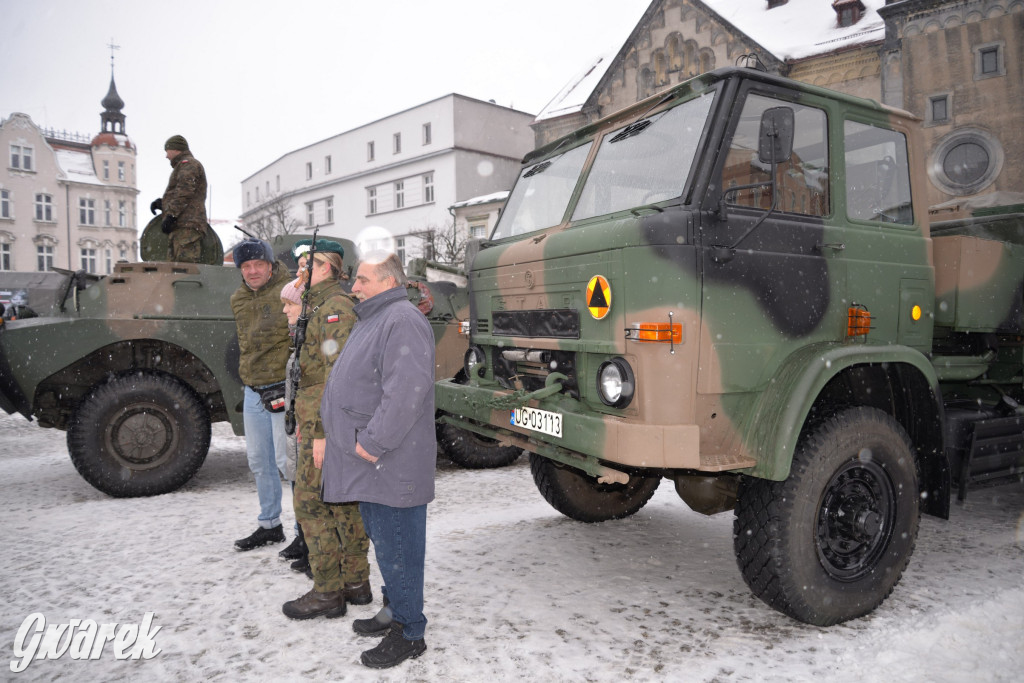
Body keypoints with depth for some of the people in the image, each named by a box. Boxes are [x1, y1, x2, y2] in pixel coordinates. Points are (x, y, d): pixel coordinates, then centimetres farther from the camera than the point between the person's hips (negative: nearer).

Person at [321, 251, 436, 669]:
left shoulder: (402, 321, -17)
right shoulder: (372, 319, 17)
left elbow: (406, 391, -27)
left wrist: (374, 442, -23)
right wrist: (362, 445, 17)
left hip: (391, 462, -11)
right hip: (370, 462, 11)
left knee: (397, 546, -1)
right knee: (382, 539, 21)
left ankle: (409, 633, 13)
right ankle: (393, 611, 36)